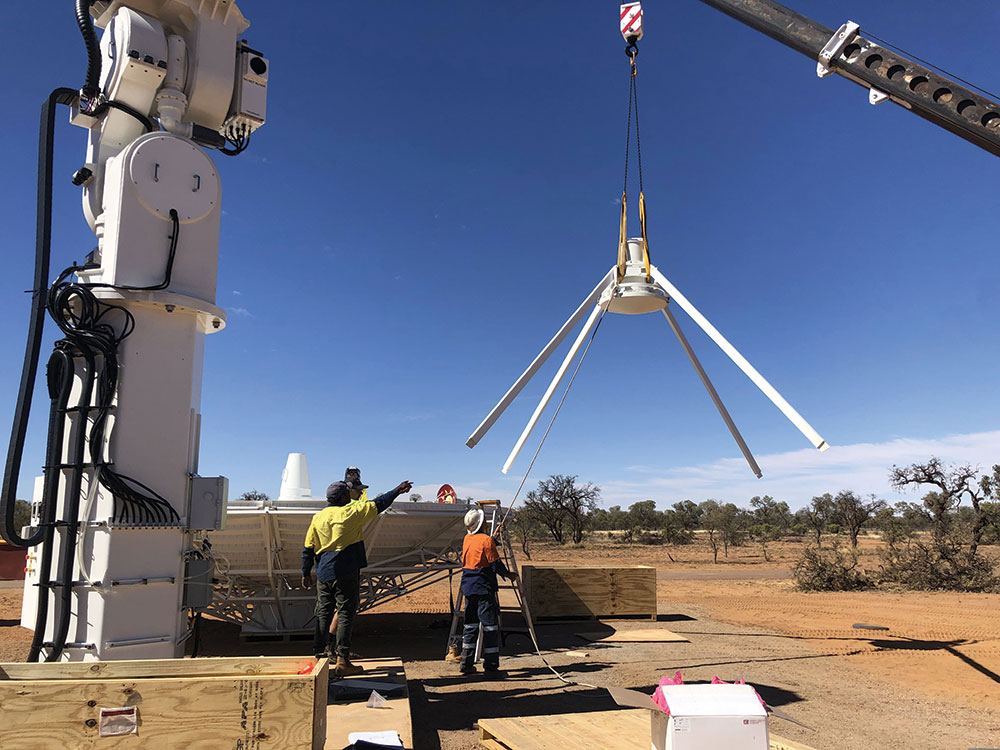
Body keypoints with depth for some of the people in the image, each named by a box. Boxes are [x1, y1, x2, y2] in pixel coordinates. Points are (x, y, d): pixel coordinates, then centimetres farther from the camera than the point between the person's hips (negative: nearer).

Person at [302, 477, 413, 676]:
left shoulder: (318, 517, 5)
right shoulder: (350, 513, -8)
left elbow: (308, 548, 8)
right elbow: (378, 505, -1)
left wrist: (306, 573, 15)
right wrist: (397, 491, 11)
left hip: (323, 574, 5)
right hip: (345, 574, -5)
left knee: (323, 614, 14)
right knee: (345, 615, 0)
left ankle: (319, 653, 18)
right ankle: (342, 661, 1)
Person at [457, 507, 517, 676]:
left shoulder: (467, 539, 8)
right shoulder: (486, 540, -14)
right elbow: (496, 564, -12)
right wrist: (508, 574, 4)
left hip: (468, 587, 7)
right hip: (484, 588, -7)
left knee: (470, 624, 13)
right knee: (490, 625, -1)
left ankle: (466, 664, 15)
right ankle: (491, 665, 1)